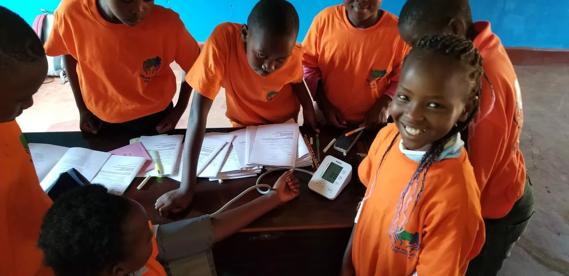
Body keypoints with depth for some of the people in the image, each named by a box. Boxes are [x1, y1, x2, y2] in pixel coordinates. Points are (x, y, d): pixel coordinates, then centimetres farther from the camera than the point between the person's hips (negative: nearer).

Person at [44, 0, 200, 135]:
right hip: (100, 118, 2)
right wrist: (82, 108, 2)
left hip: (154, 117, -1)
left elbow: (193, 64, -8)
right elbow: (69, 54, -2)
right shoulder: (72, 13, -23)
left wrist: (178, 111, -5)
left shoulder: (167, 23, -27)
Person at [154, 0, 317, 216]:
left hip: (285, 125, 1)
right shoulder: (223, 40, -38)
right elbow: (199, 112, -39)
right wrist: (186, 188, -42)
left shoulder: (294, 55, -28)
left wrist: (309, 112, -20)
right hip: (244, 126, -1)